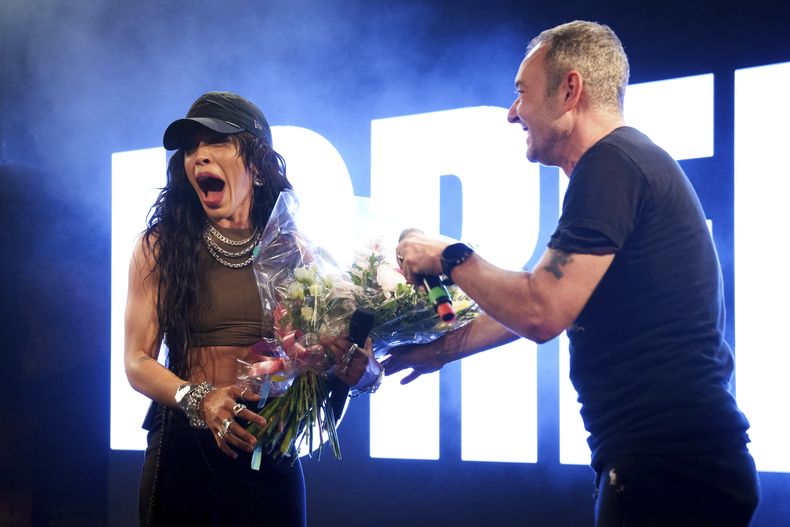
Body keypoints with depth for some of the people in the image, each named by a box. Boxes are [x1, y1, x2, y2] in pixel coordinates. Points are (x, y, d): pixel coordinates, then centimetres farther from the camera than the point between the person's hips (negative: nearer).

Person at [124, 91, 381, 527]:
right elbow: (137, 361, -5)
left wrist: (360, 368, -25)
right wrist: (200, 400, -22)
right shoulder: (159, 247, 0)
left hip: (270, 452, 1)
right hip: (182, 447, -1)